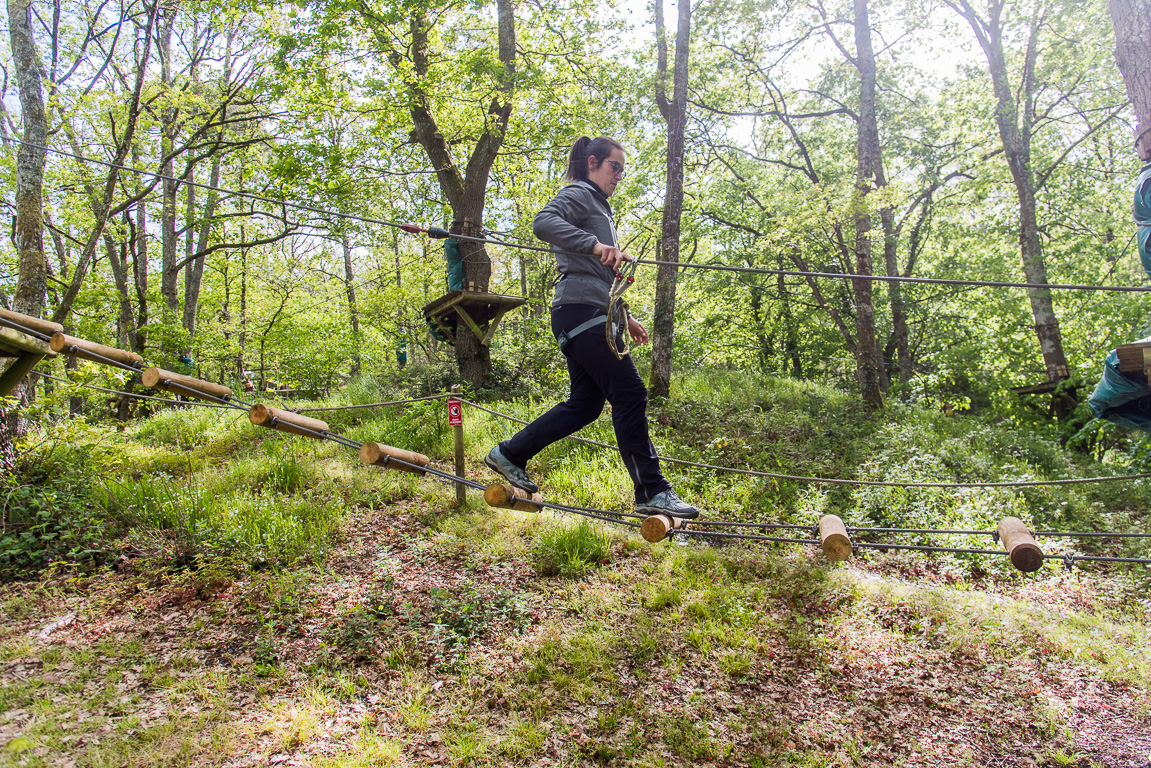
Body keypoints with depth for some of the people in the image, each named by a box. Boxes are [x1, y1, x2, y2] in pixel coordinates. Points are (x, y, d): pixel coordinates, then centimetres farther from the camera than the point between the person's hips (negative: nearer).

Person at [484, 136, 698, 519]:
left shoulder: (598, 206, 30)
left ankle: (509, 454, 18)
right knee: (630, 393, -13)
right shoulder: (579, 194, -1)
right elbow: (543, 222, -24)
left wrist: (624, 318, 28)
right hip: (580, 312, -11)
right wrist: (596, 245, -34)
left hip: (594, 316, 11)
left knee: (585, 404, 9)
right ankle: (652, 492, -10)